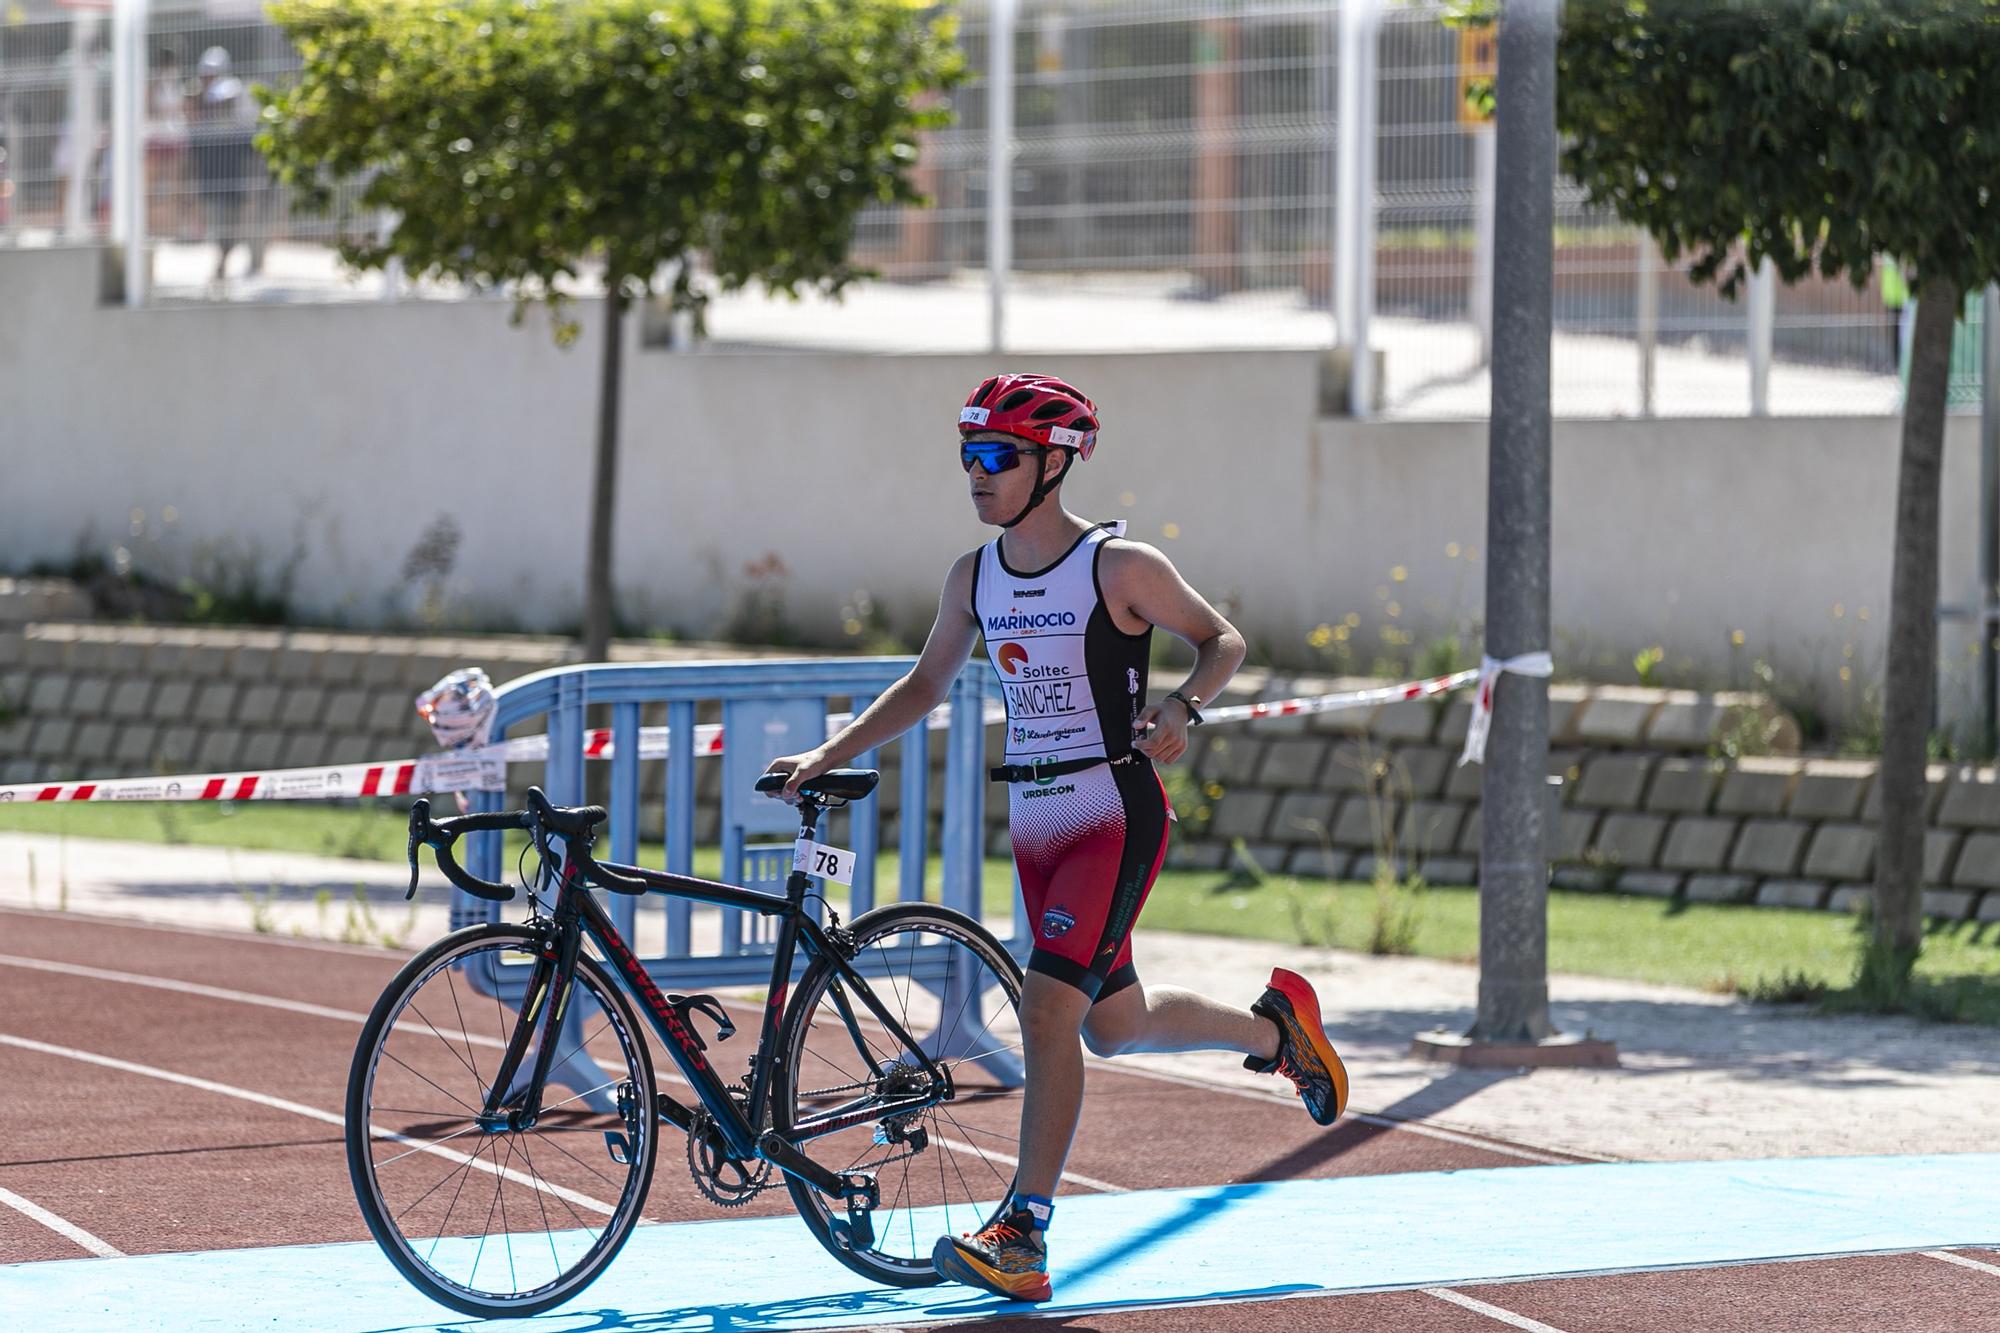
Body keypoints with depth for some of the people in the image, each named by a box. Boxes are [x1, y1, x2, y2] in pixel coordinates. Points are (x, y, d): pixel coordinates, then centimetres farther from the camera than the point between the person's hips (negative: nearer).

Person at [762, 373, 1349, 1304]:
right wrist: (831, 755, 7)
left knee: (1045, 1010, -19)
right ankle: (1276, 1027, 46)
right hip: (1034, 822, 7)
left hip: (1115, 815, -7)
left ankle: (1023, 1239, -19)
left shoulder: (1120, 567, -12)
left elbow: (1223, 640, -2)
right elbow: (928, 683, 17)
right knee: (1113, 1025, 18)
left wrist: (1181, 708, -21)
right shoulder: (974, 578, 5)